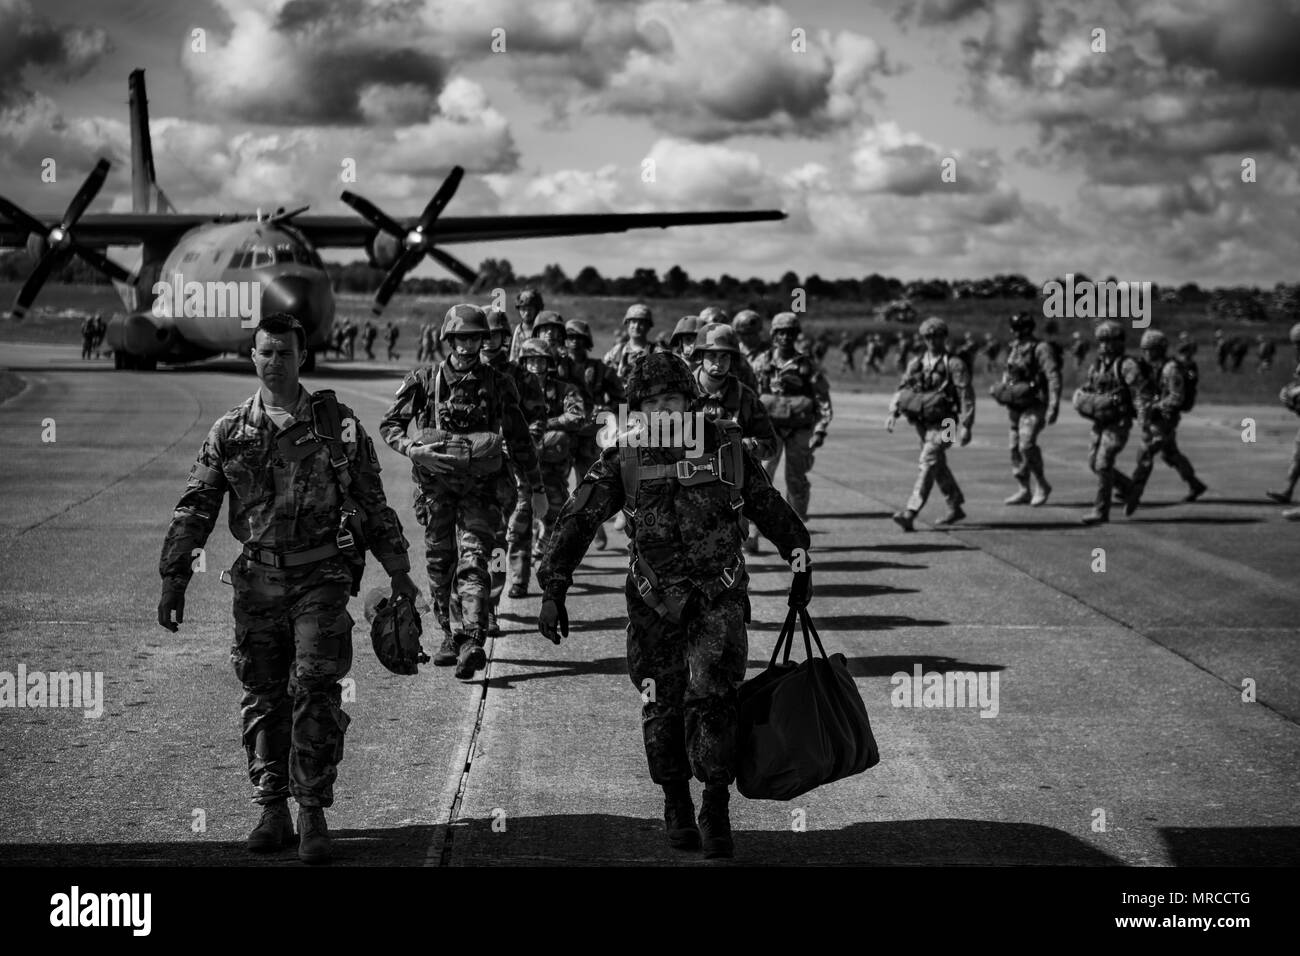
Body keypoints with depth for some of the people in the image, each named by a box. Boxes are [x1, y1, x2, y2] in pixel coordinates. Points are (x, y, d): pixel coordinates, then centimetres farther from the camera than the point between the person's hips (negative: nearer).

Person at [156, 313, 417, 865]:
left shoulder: (336, 424, 3)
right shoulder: (229, 433, 6)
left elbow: (374, 503, 9)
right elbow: (194, 510, 5)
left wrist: (399, 572, 11)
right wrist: (174, 580, -2)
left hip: (321, 577, -2)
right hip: (258, 580, 2)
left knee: (315, 690, -10)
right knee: (263, 696, 6)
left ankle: (312, 814, -3)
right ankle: (272, 812, 16)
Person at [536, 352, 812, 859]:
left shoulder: (725, 446, -1)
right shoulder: (623, 460, -4)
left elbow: (769, 508, 13)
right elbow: (576, 521, -2)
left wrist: (800, 563, 20)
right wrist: (552, 591, -8)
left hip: (718, 595, -1)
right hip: (654, 602, 1)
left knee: (711, 695, -15)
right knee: (663, 707, 5)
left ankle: (716, 810, -4)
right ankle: (676, 804, 27)